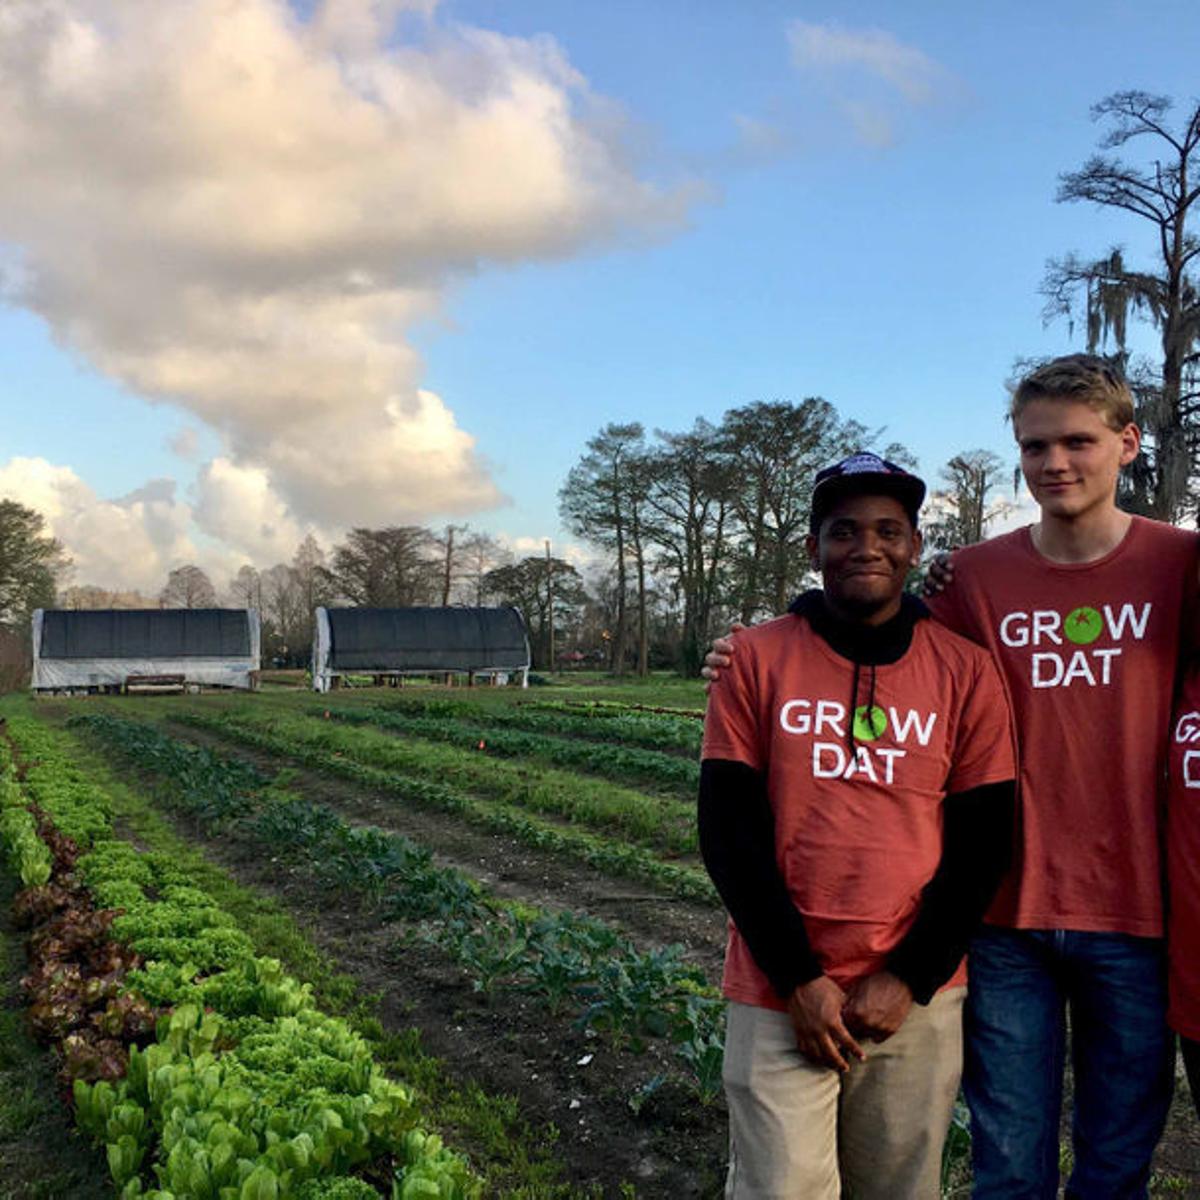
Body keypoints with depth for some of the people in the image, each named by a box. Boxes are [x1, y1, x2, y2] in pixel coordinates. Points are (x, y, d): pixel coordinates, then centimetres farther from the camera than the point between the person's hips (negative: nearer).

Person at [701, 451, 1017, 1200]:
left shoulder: (967, 673, 0)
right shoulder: (757, 659, -2)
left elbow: (981, 844, 1)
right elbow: (729, 832, -3)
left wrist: (908, 980, -6)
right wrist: (799, 978, -8)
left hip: (917, 996, 1)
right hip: (780, 993, -1)